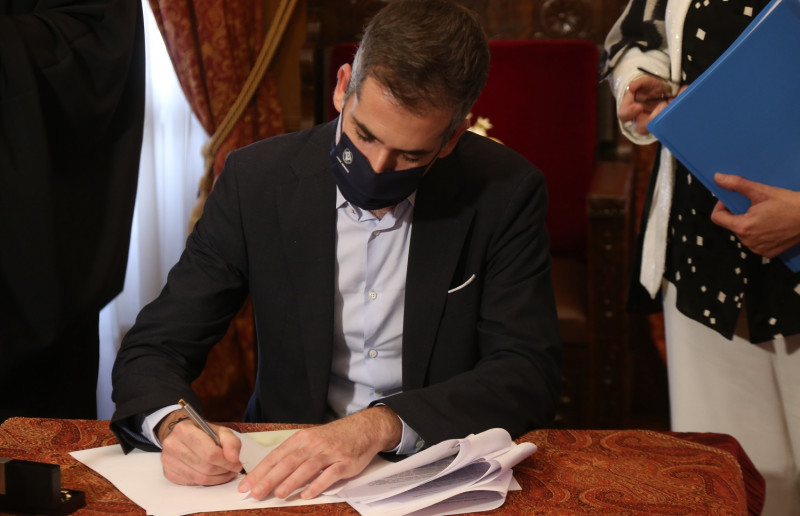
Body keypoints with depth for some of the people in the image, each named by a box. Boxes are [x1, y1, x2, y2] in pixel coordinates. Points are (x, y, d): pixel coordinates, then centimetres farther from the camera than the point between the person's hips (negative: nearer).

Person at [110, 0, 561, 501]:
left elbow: (531, 375, -13)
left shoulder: (506, 192, -8)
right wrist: (172, 422, -25)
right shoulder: (258, 178, -5)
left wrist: (381, 426, -28)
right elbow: (155, 347, -2)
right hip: (285, 465, 1)